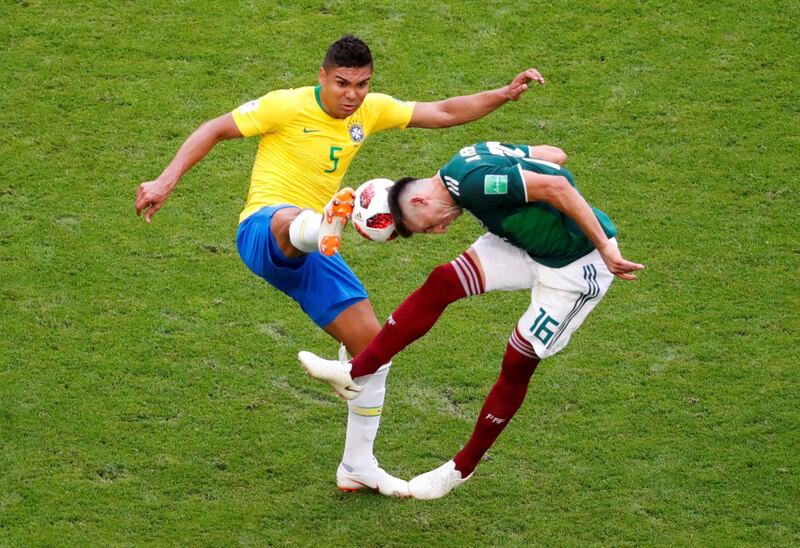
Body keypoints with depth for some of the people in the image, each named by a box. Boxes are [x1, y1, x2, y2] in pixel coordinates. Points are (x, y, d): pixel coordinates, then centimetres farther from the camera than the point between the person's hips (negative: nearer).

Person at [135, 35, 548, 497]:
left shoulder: (371, 110, 7)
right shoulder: (288, 106, -9)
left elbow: (443, 113, 14)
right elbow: (214, 130, -5)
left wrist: (504, 95, 4)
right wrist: (166, 181, -14)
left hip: (309, 253, 6)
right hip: (263, 231, -6)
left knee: (372, 344, 3)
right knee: (294, 219, -44)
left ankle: (358, 466, 16)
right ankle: (326, 227, -84)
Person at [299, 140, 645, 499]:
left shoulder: (473, 183, -26)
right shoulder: (473, 161, 2)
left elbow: (557, 186, -34)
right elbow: (555, 155, 9)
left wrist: (605, 247, -30)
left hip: (577, 267, -9)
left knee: (518, 362, 1)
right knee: (442, 283, -3)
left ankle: (463, 468, 19)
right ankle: (355, 372, 2)